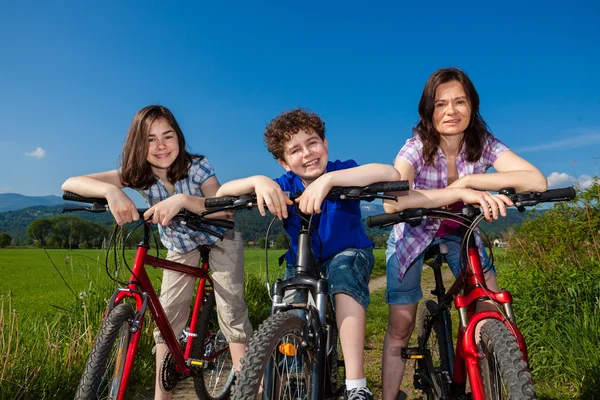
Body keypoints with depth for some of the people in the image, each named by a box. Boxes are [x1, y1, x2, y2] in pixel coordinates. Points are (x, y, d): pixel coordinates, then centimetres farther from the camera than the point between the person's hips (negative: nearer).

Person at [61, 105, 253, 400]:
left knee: (232, 312, -11)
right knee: (167, 319, -2)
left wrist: (182, 199, -52)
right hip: (180, 247, 3)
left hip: (219, 240, -3)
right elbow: (70, 183, -28)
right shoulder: (137, 175, -21)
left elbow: (225, 212, -37)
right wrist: (111, 191, -50)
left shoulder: (197, 167, -27)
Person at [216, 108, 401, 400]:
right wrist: (258, 180, -41)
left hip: (348, 256, -2)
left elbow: (390, 174, -41)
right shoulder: (285, 187, -15)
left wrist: (328, 178, -51)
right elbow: (223, 192, -19)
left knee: (342, 269, -35)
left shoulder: (341, 171, -21)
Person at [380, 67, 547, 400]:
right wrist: (459, 193, -55)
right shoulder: (416, 148, -28)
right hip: (414, 233, -3)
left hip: (459, 232, 3)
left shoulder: (483, 144, -19)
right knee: (401, 327, -3)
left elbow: (536, 181, -33)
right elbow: (392, 201, -47)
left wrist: (468, 180, -39)